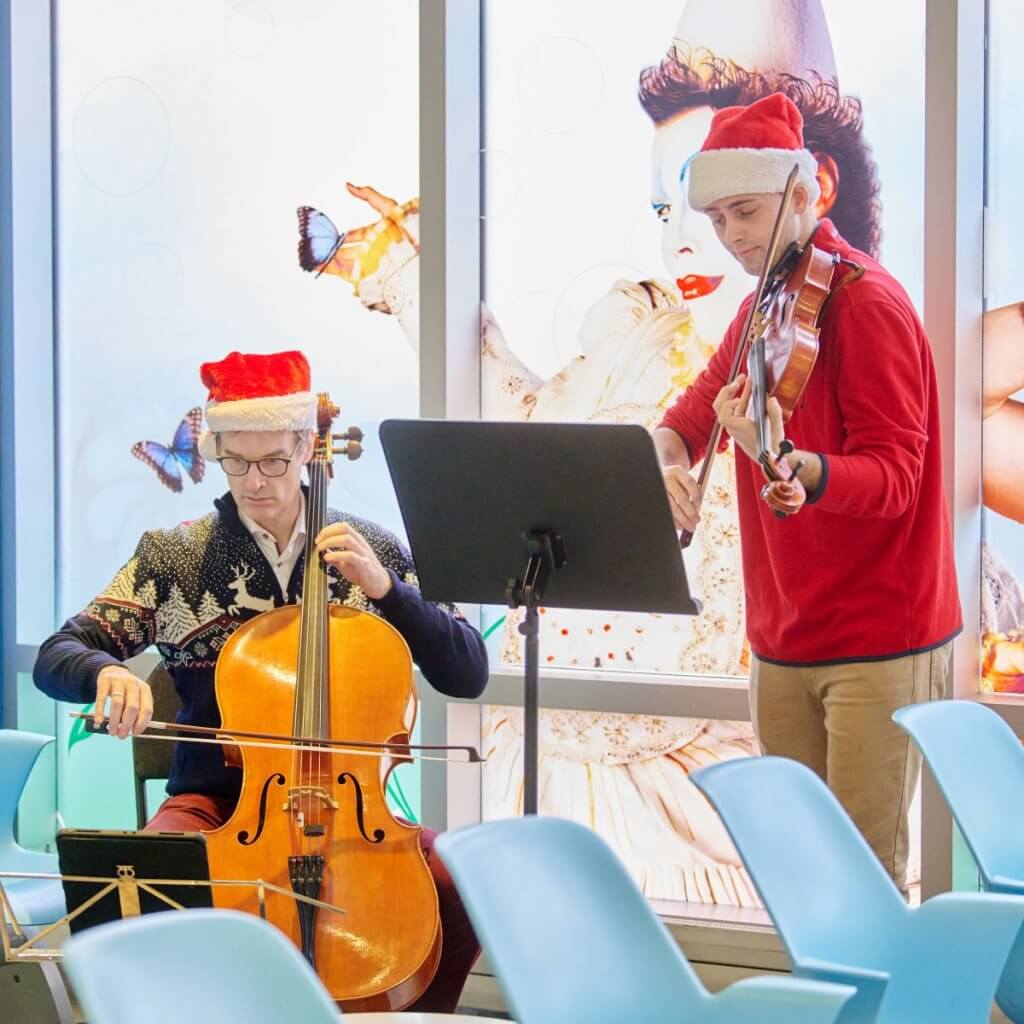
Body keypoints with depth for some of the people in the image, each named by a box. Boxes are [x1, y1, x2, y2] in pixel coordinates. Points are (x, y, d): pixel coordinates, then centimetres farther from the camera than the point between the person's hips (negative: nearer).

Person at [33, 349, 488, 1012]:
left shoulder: (375, 552, 6)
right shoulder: (174, 558, 3)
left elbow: (468, 675, 1)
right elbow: (56, 657, -2)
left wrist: (384, 587, -13)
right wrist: (107, 672, -26)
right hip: (217, 801, -1)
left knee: (462, 886, -26)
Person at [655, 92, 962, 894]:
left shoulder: (866, 303, -14)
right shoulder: (762, 309, 11)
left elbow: (892, 478, -21)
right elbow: (690, 415, 8)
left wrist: (785, 462, -40)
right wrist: (669, 460, -16)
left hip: (879, 644, -8)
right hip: (785, 639, 8)